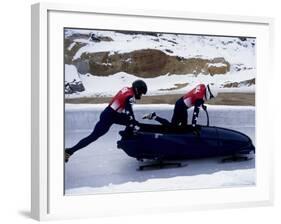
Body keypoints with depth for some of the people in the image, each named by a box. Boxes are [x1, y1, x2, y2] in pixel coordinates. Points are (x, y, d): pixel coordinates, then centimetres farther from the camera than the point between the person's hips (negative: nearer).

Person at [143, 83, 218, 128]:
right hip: (180, 107, -10)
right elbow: (196, 112, -31)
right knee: (173, 125, -5)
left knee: (184, 124, 15)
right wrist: (193, 125, -31)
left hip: (181, 102, 10)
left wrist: (202, 105, 20)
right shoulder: (199, 97, -27)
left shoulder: (202, 86, -2)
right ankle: (154, 116, -6)